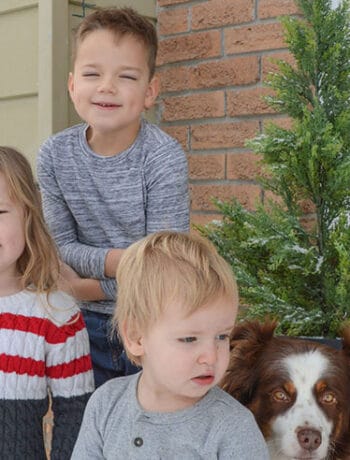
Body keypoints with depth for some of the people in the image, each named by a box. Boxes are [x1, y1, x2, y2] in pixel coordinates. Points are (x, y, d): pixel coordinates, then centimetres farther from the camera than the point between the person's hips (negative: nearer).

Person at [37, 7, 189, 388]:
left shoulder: (164, 158, -20)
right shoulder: (55, 156, -9)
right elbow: (60, 243, -6)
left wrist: (87, 287, -16)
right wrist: (111, 261, -24)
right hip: (89, 320, 3)